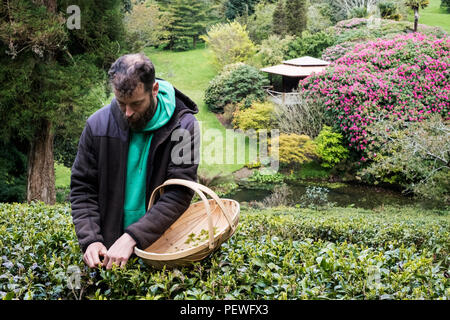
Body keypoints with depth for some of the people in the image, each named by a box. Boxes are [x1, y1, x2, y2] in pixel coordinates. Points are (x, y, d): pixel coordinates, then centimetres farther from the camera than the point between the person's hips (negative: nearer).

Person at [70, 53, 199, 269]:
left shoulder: (183, 126, -8)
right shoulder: (98, 124, -1)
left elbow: (179, 194, -14)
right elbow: (82, 189, 4)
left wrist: (132, 238, -22)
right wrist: (90, 240, -12)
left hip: (161, 244, -1)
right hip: (108, 247, 1)